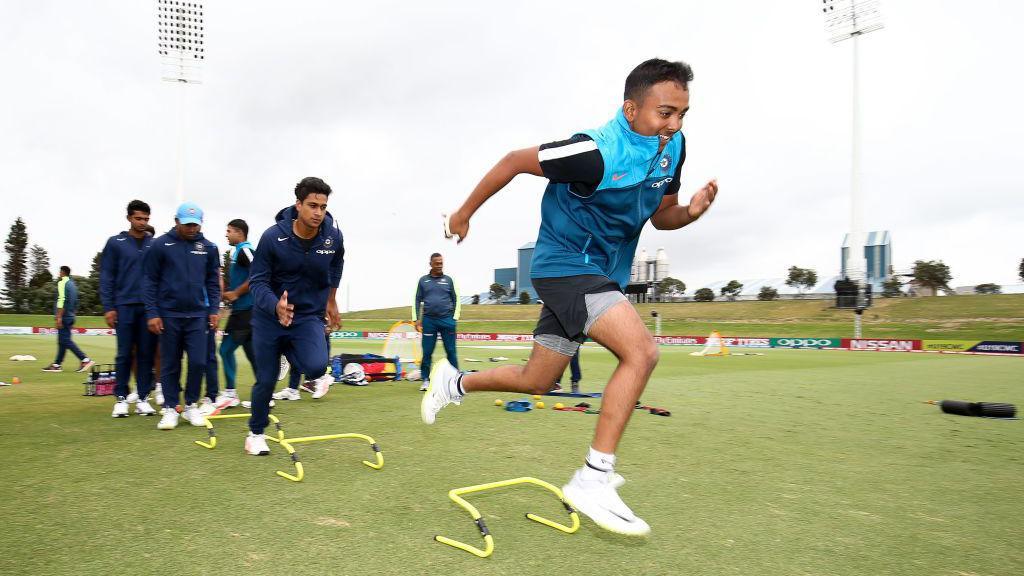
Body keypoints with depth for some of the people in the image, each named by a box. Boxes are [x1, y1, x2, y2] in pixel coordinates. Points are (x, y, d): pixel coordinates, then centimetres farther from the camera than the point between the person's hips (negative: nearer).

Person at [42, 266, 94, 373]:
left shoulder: (62, 283, -8)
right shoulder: (72, 284, 19)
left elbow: (62, 300, -18)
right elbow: (75, 303, 23)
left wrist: (59, 317, -21)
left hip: (64, 317, -9)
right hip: (70, 317, 9)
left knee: (65, 340, -11)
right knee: (62, 341, 11)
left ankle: (85, 360, -18)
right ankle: (57, 364, 14)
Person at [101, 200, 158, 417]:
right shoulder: (116, 243, 3)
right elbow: (106, 276, 2)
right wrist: (108, 307, -5)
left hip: (149, 307, 2)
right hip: (124, 307, -1)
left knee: (146, 354, 4)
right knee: (124, 354, 2)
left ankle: (143, 398, 11)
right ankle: (121, 398, 12)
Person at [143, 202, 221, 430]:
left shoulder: (208, 248, 4)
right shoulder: (160, 245, -4)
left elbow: (213, 281, 10)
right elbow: (149, 281, -2)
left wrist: (213, 310, 5)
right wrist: (151, 313, -6)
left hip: (197, 315, 2)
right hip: (169, 315, -1)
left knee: (198, 362, -2)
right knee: (170, 365, 6)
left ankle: (191, 405, 15)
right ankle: (170, 409, 17)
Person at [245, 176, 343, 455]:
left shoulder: (333, 236, -12)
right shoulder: (272, 237, -20)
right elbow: (257, 282, -16)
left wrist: (331, 300, 18)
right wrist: (276, 306, -37)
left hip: (309, 314, 1)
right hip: (269, 315, 0)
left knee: (316, 366, -26)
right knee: (266, 379, 7)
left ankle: (316, 376, 13)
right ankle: (256, 433, 32)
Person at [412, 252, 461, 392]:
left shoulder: (448, 280, 8)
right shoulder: (423, 280, 9)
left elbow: (456, 299, 8)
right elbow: (417, 300, 10)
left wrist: (454, 318, 0)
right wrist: (417, 319, 2)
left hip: (446, 320, 0)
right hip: (428, 320, 0)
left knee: (451, 351, 0)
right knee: (427, 352, 1)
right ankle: (426, 380, 11)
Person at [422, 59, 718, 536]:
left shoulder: (672, 147, 0)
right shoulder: (596, 153, -24)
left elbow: (660, 215, 12)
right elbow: (515, 161, -13)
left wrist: (690, 211, -11)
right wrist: (465, 212, -3)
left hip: (600, 274, 8)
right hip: (565, 264, -8)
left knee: (535, 382, 12)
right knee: (641, 351, -25)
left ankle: (453, 382, 37)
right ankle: (594, 480, -17)